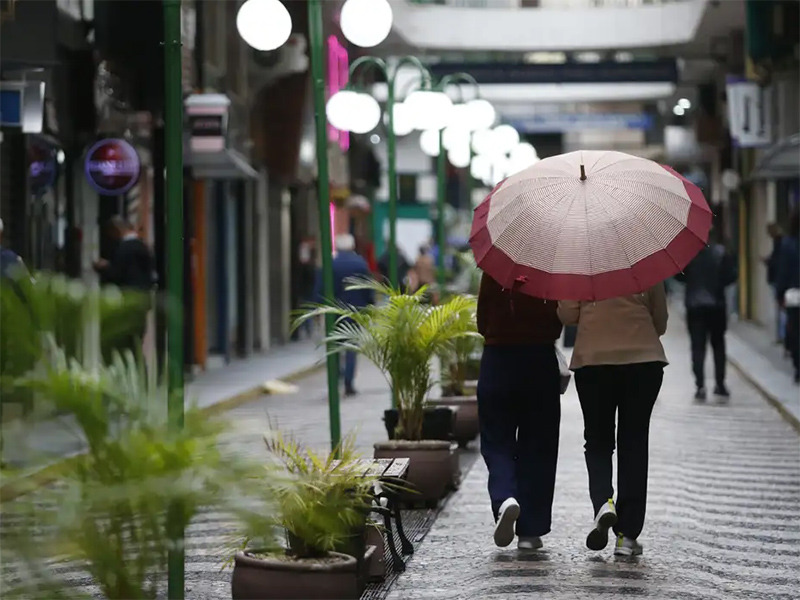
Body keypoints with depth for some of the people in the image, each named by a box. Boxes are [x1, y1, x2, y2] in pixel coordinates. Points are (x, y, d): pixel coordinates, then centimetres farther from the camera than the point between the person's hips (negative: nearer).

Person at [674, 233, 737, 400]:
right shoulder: (721, 252, -7)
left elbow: (679, 275, -5)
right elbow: (731, 275, -8)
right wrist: (718, 283, 10)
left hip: (694, 305, -1)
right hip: (717, 305, 1)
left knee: (698, 346, 2)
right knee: (718, 344, 16)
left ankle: (700, 386, -8)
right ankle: (720, 384, 16)